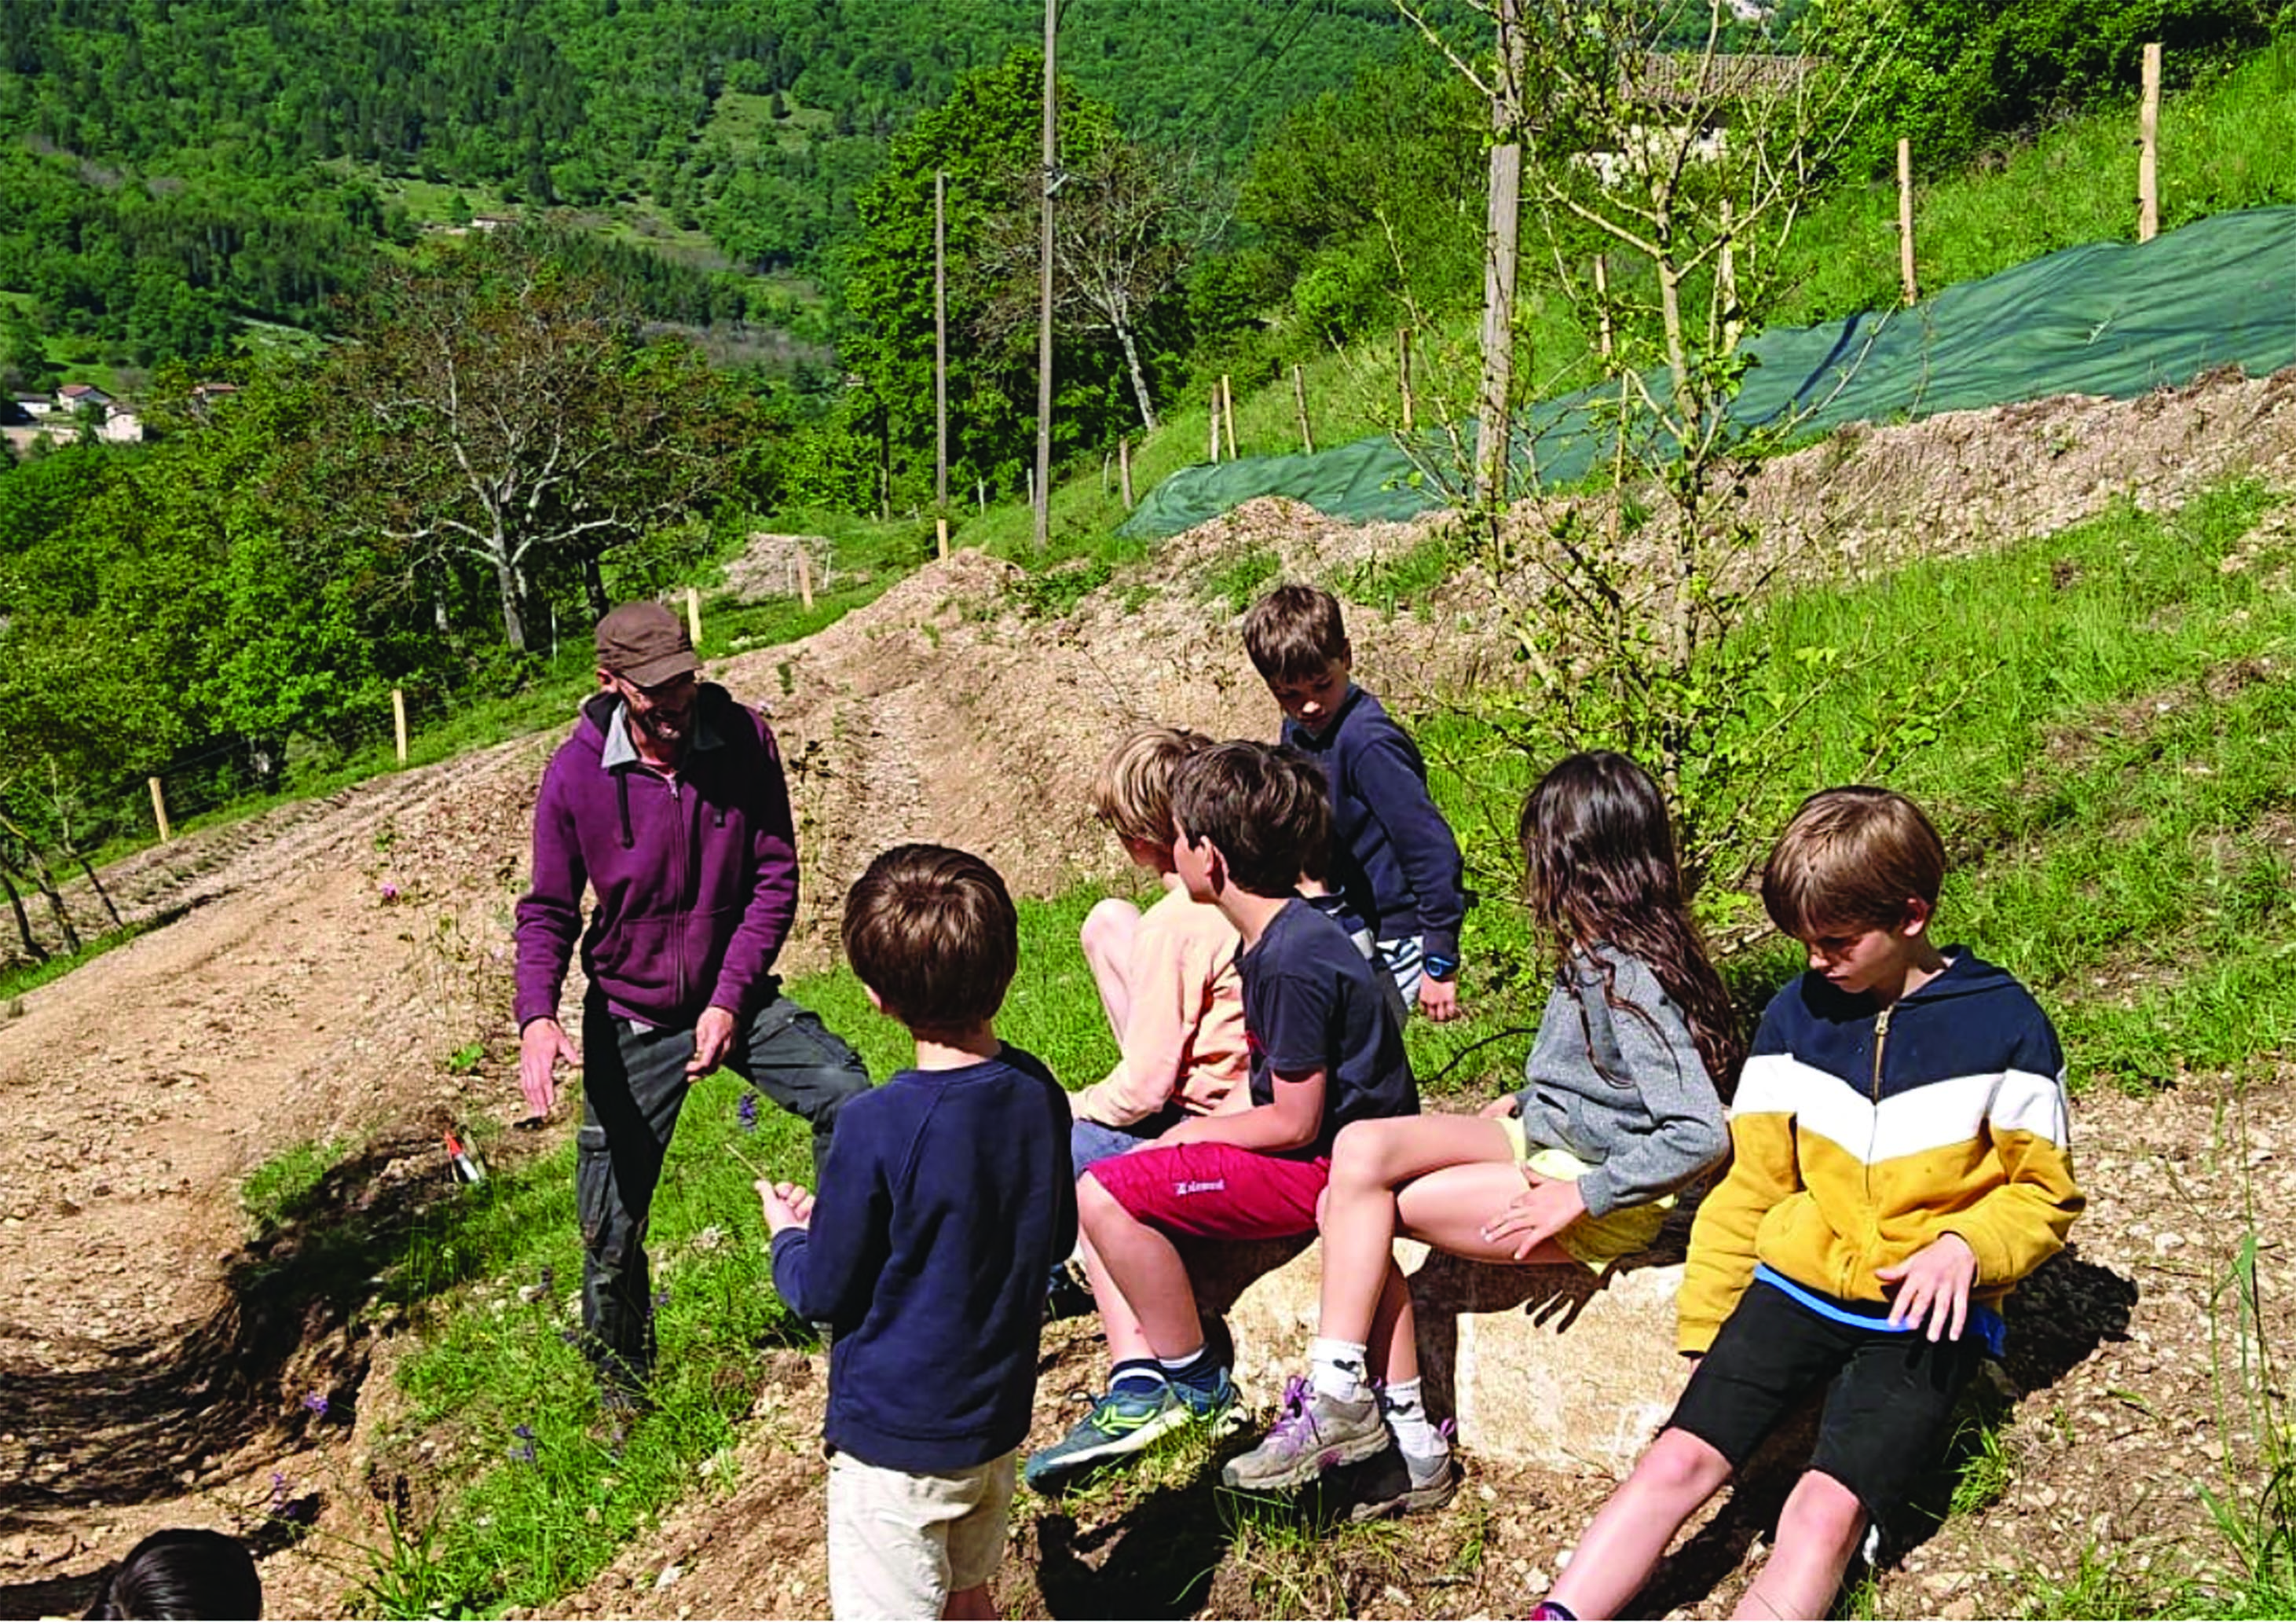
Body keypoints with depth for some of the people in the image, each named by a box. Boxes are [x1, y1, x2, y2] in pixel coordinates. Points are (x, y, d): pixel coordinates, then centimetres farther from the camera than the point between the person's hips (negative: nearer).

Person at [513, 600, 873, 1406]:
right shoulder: (575, 775, -12)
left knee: (847, 1096, -25)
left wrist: (731, 999, -16)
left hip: (737, 996, 0)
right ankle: (620, 1385, 31)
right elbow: (547, 913, -4)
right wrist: (537, 1016, -21)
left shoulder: (744, 739, -11)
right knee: (611, 1229, 5)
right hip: (629, 1016, 0)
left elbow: (775, 879, -7)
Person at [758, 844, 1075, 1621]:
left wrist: (788, 1235, 7)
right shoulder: (1038, 1093, -7)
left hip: (896, 1439, -6)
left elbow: (824, 1291, -15)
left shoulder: (878, 1127, -26)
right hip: (999, 1416, 7)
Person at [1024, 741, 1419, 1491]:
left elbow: (1296, 1121, -21)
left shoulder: (1293, 962, -23)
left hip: (1326, 1167, -11)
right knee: (1093, 1193, 8)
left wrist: (1192, 1133, -8)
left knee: (1105, 1195, -19)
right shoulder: (1276, 936, 8)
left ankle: (1197, 1385, -2)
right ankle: (1138, 1385, -1)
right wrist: (1197, 1130, 4)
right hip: (1301, 1150, 11)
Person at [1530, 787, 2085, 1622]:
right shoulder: (1796, 1015, 7)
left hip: (1926, 1313, -3)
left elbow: (2045, 1192, 5)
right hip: (1796, 1285, 3)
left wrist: (1964, 1248, -15)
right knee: (1679, 1458, -17)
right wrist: (1706, 1329, 10)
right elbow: (1752, 1185, 12)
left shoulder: (2003, 1024, -3)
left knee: (1828, 1510, -24)